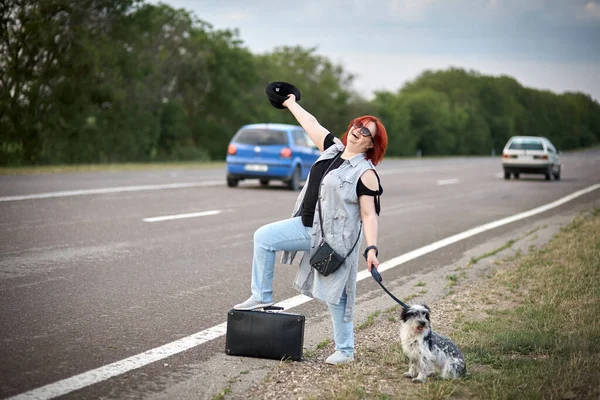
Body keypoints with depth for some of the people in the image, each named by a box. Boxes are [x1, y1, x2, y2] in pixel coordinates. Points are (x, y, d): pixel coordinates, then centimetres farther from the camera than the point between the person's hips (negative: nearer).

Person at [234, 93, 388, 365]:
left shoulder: (365, 174, -14)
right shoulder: (333, 149, 6)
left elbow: (369, 215, -17)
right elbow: (312, 125, 19)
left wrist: (371, 248, -25)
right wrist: (292, 105, 28)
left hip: (335, 239, -7)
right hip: (307, 226, 7)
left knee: (335, 294, -1)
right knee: (263, 237, 1)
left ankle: (345, 350, 12)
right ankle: (262, 296, 8)